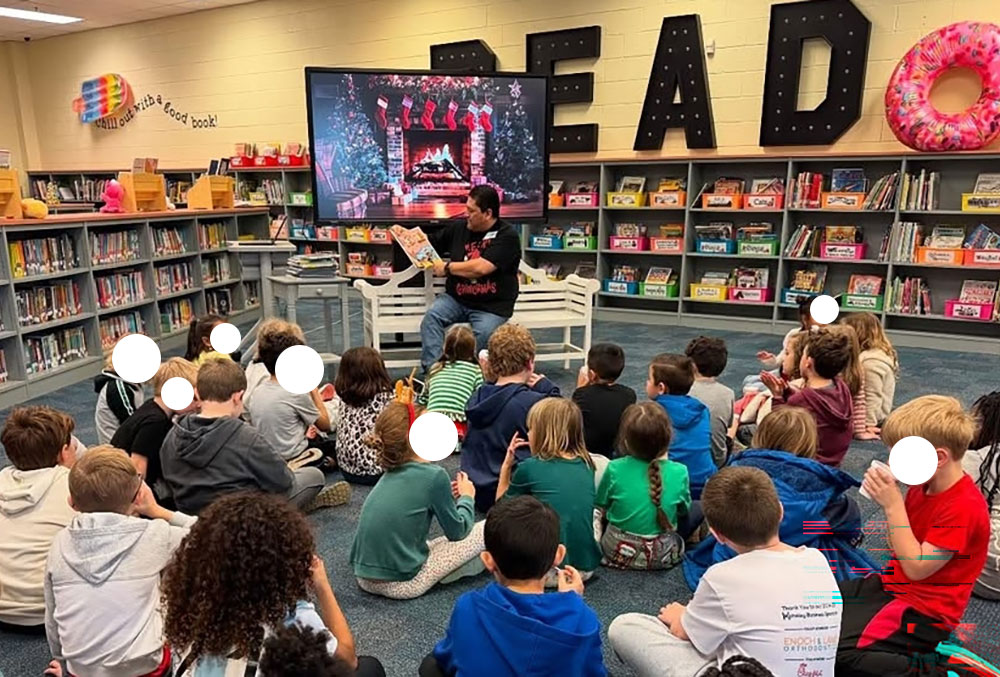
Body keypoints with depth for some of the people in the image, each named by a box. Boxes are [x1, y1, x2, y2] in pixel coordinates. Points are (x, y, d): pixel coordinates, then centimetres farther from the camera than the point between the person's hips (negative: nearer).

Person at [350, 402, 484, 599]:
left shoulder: (390, 473, 5)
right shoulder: (434, 475, -15)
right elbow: (457, 532, -2)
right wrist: (467, 496, 14)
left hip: (365, 579, 7)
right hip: (402, 584, -7)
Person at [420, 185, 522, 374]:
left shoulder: (507, 236, -8)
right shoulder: (459, 229, 8)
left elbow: (481, 267, -20)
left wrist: (447, 268, -9)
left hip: (491, 306, -4)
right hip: (455, 299, 4)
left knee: (482, 335, -32)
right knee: (432, 316, -24)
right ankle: (431, 370, -27)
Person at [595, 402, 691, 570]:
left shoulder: (614, 469, -18)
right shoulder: (679, 472, -16)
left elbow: (600, 507, -2)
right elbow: (684, 511, 3)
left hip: (618, 553, 1)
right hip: (663, 556, -1)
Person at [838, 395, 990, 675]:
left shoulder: (963, 507, -23)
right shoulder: (922, 486, 3)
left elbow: (916, 567, -24)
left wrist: (893, 504, -25)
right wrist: (888, 501, -6)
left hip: (922, 611, -9)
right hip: (891, 583, 9)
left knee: (832, 650, -23)